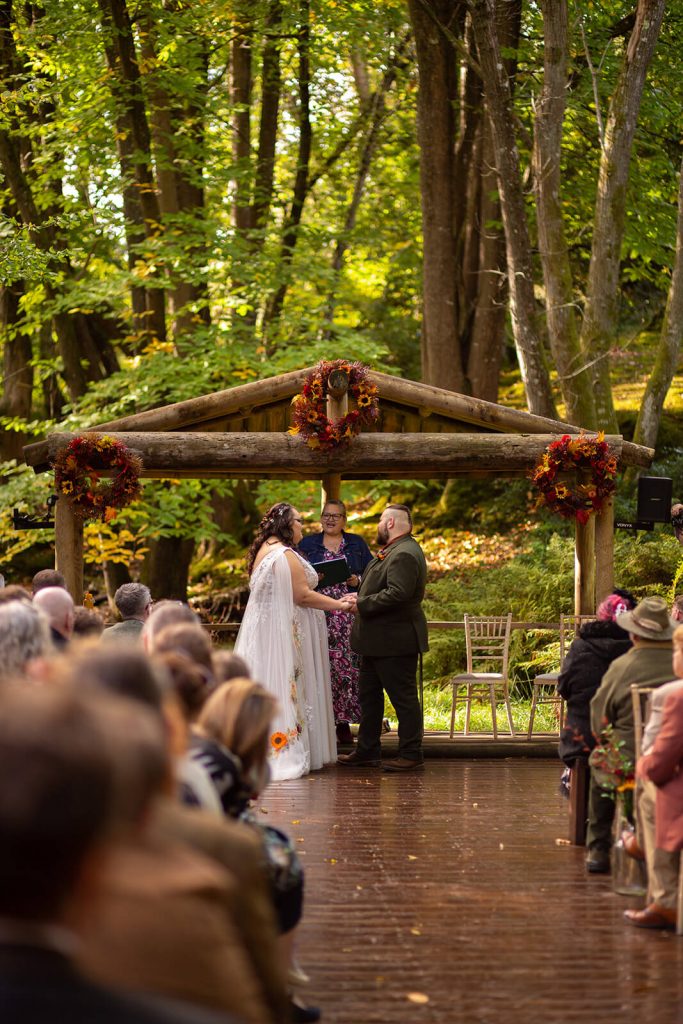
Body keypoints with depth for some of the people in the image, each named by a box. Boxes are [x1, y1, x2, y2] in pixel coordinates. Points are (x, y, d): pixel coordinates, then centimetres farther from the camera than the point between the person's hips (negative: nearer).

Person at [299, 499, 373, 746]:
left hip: (349, 615, 1)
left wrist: (357, 580, -7)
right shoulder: (307, 544, 13)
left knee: (347, 667, -6)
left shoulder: (357, 544, 14)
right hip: (317, 614, 0)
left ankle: (343, 723, -1)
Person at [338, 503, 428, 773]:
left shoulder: (405, 554, -20)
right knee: (369, 697, 16)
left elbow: (397, 594, -29)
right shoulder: (393, 551, 14)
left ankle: (411, 755, 4)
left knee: (403, 698, -3)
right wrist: (360, 599, 5)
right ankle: (367, 752, 24)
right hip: (377, 641, 11)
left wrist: (362, 603, -21)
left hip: (395, 641, -11)